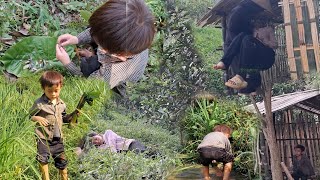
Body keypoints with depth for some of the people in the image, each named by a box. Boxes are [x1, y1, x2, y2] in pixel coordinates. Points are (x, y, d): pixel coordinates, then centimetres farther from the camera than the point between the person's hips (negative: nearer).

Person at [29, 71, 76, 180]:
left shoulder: (61, 104, 5)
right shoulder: (39, 103, -10)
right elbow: (30, 116, -1)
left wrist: (72, 115, -1)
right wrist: (37, 118, -20)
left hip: (58, 138, 4)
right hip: (44, 138, -4)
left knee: (61, 161, 12)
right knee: (43, 159, -10)